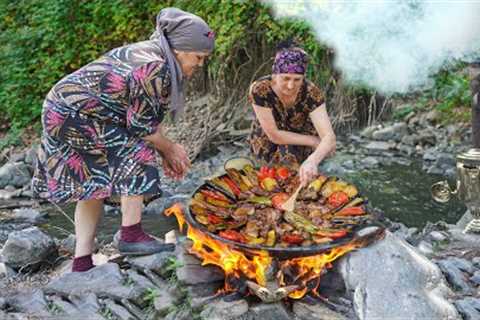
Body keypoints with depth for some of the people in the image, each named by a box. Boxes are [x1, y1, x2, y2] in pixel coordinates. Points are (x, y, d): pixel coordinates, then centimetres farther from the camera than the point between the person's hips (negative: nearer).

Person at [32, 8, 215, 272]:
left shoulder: (148, 52, 8)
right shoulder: (155, 70, -22)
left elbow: (147, 114, 13)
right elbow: (142, 126, -18)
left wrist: (164, 153, 8)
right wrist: (169, 150, -2)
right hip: (75, 116, -10)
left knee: (93, 184, 13)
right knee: (136, 156, -12)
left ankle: (82, 262, 16)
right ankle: (131, 236, -6)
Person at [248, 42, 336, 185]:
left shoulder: (311, 92, -27)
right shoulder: (259, 90, -30)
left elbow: (329, 137, -36)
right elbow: (274, 135, -25)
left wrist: (312, 161, -57)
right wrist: (314, 141, -21)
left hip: (301, 145, 0)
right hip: (267, 146, 0)